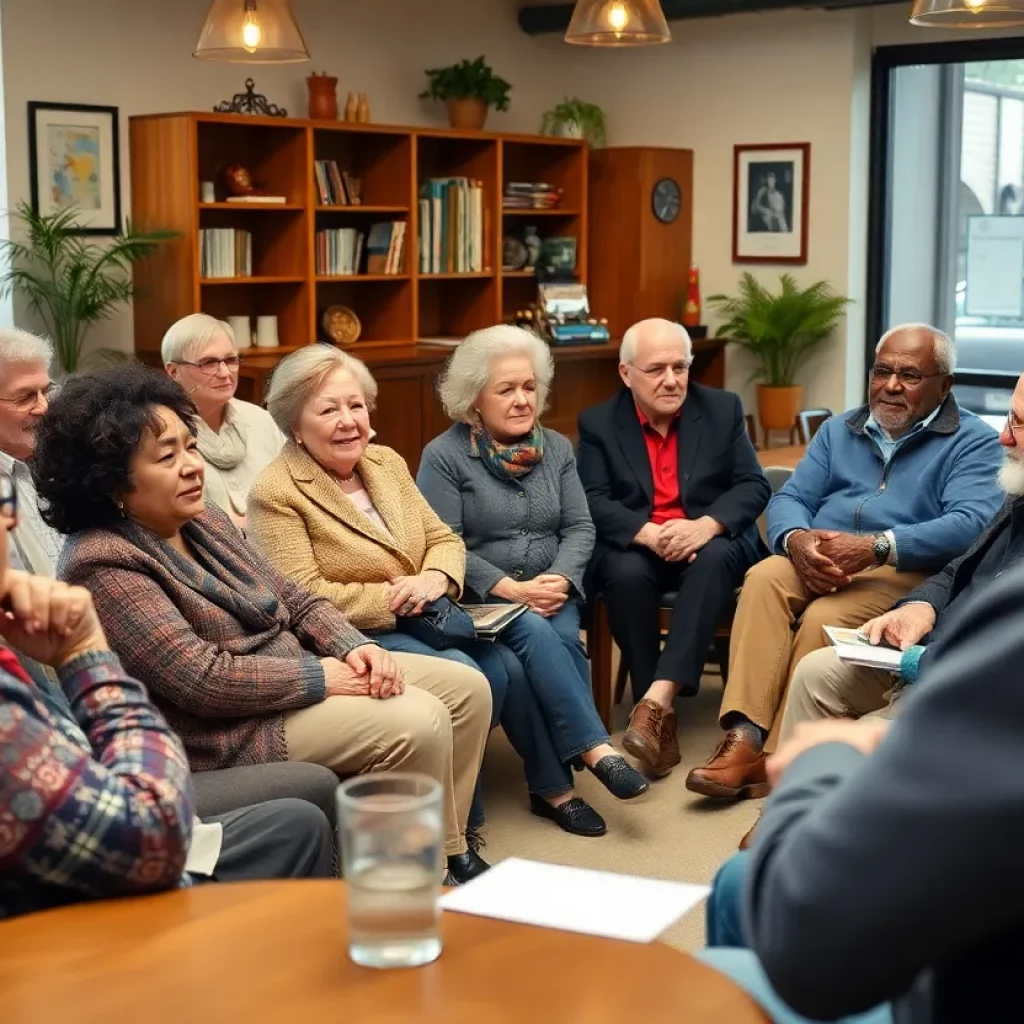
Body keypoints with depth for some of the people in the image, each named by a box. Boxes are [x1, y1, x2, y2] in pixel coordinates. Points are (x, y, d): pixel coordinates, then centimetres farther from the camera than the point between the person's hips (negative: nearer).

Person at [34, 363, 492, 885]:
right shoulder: (103, 565, -20)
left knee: (467, 688, 1)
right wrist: (324, 677, -18)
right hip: (227, 730, -10)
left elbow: (294, 600, 12)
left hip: (294, 671, 10)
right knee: (419, 724, -24)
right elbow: (204, 680, -25)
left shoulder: (204, 521, 8)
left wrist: (355, 647, -7)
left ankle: (454, 850, 9)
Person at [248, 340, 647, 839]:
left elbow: (444, 539, 12)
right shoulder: (276, 493, -10)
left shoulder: (386, 463, 12)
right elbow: (304, 597, -18)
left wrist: (435, 579, -11)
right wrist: (393, 599, -19)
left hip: (421, 617, 6)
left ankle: (553, 784, 1)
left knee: (508, 665, -15)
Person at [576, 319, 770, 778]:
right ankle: (660, 717, -26)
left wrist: (705, 525, -22)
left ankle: (656, 700, -42)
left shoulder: (723, 409, 5)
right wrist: (648, 534, -26)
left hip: (711, 540, 1)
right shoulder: (598, 423, 2)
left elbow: (754, 486, -1)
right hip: (634, 545, 0)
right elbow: (593, 503, -7)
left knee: (715, 560, -34)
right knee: (626, 574, -34)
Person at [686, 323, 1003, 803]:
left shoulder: (974, 442, 3)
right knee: (764, 578, -28)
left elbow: (972, 524, -15)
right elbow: (788, 499, 11)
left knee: (824, 620, -33)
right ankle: (744, 739, -36)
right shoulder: (839, 430, 21)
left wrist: (876, 547, -27)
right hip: (816, 563, 5)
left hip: (904, 572, -4)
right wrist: (797, 540, -15)